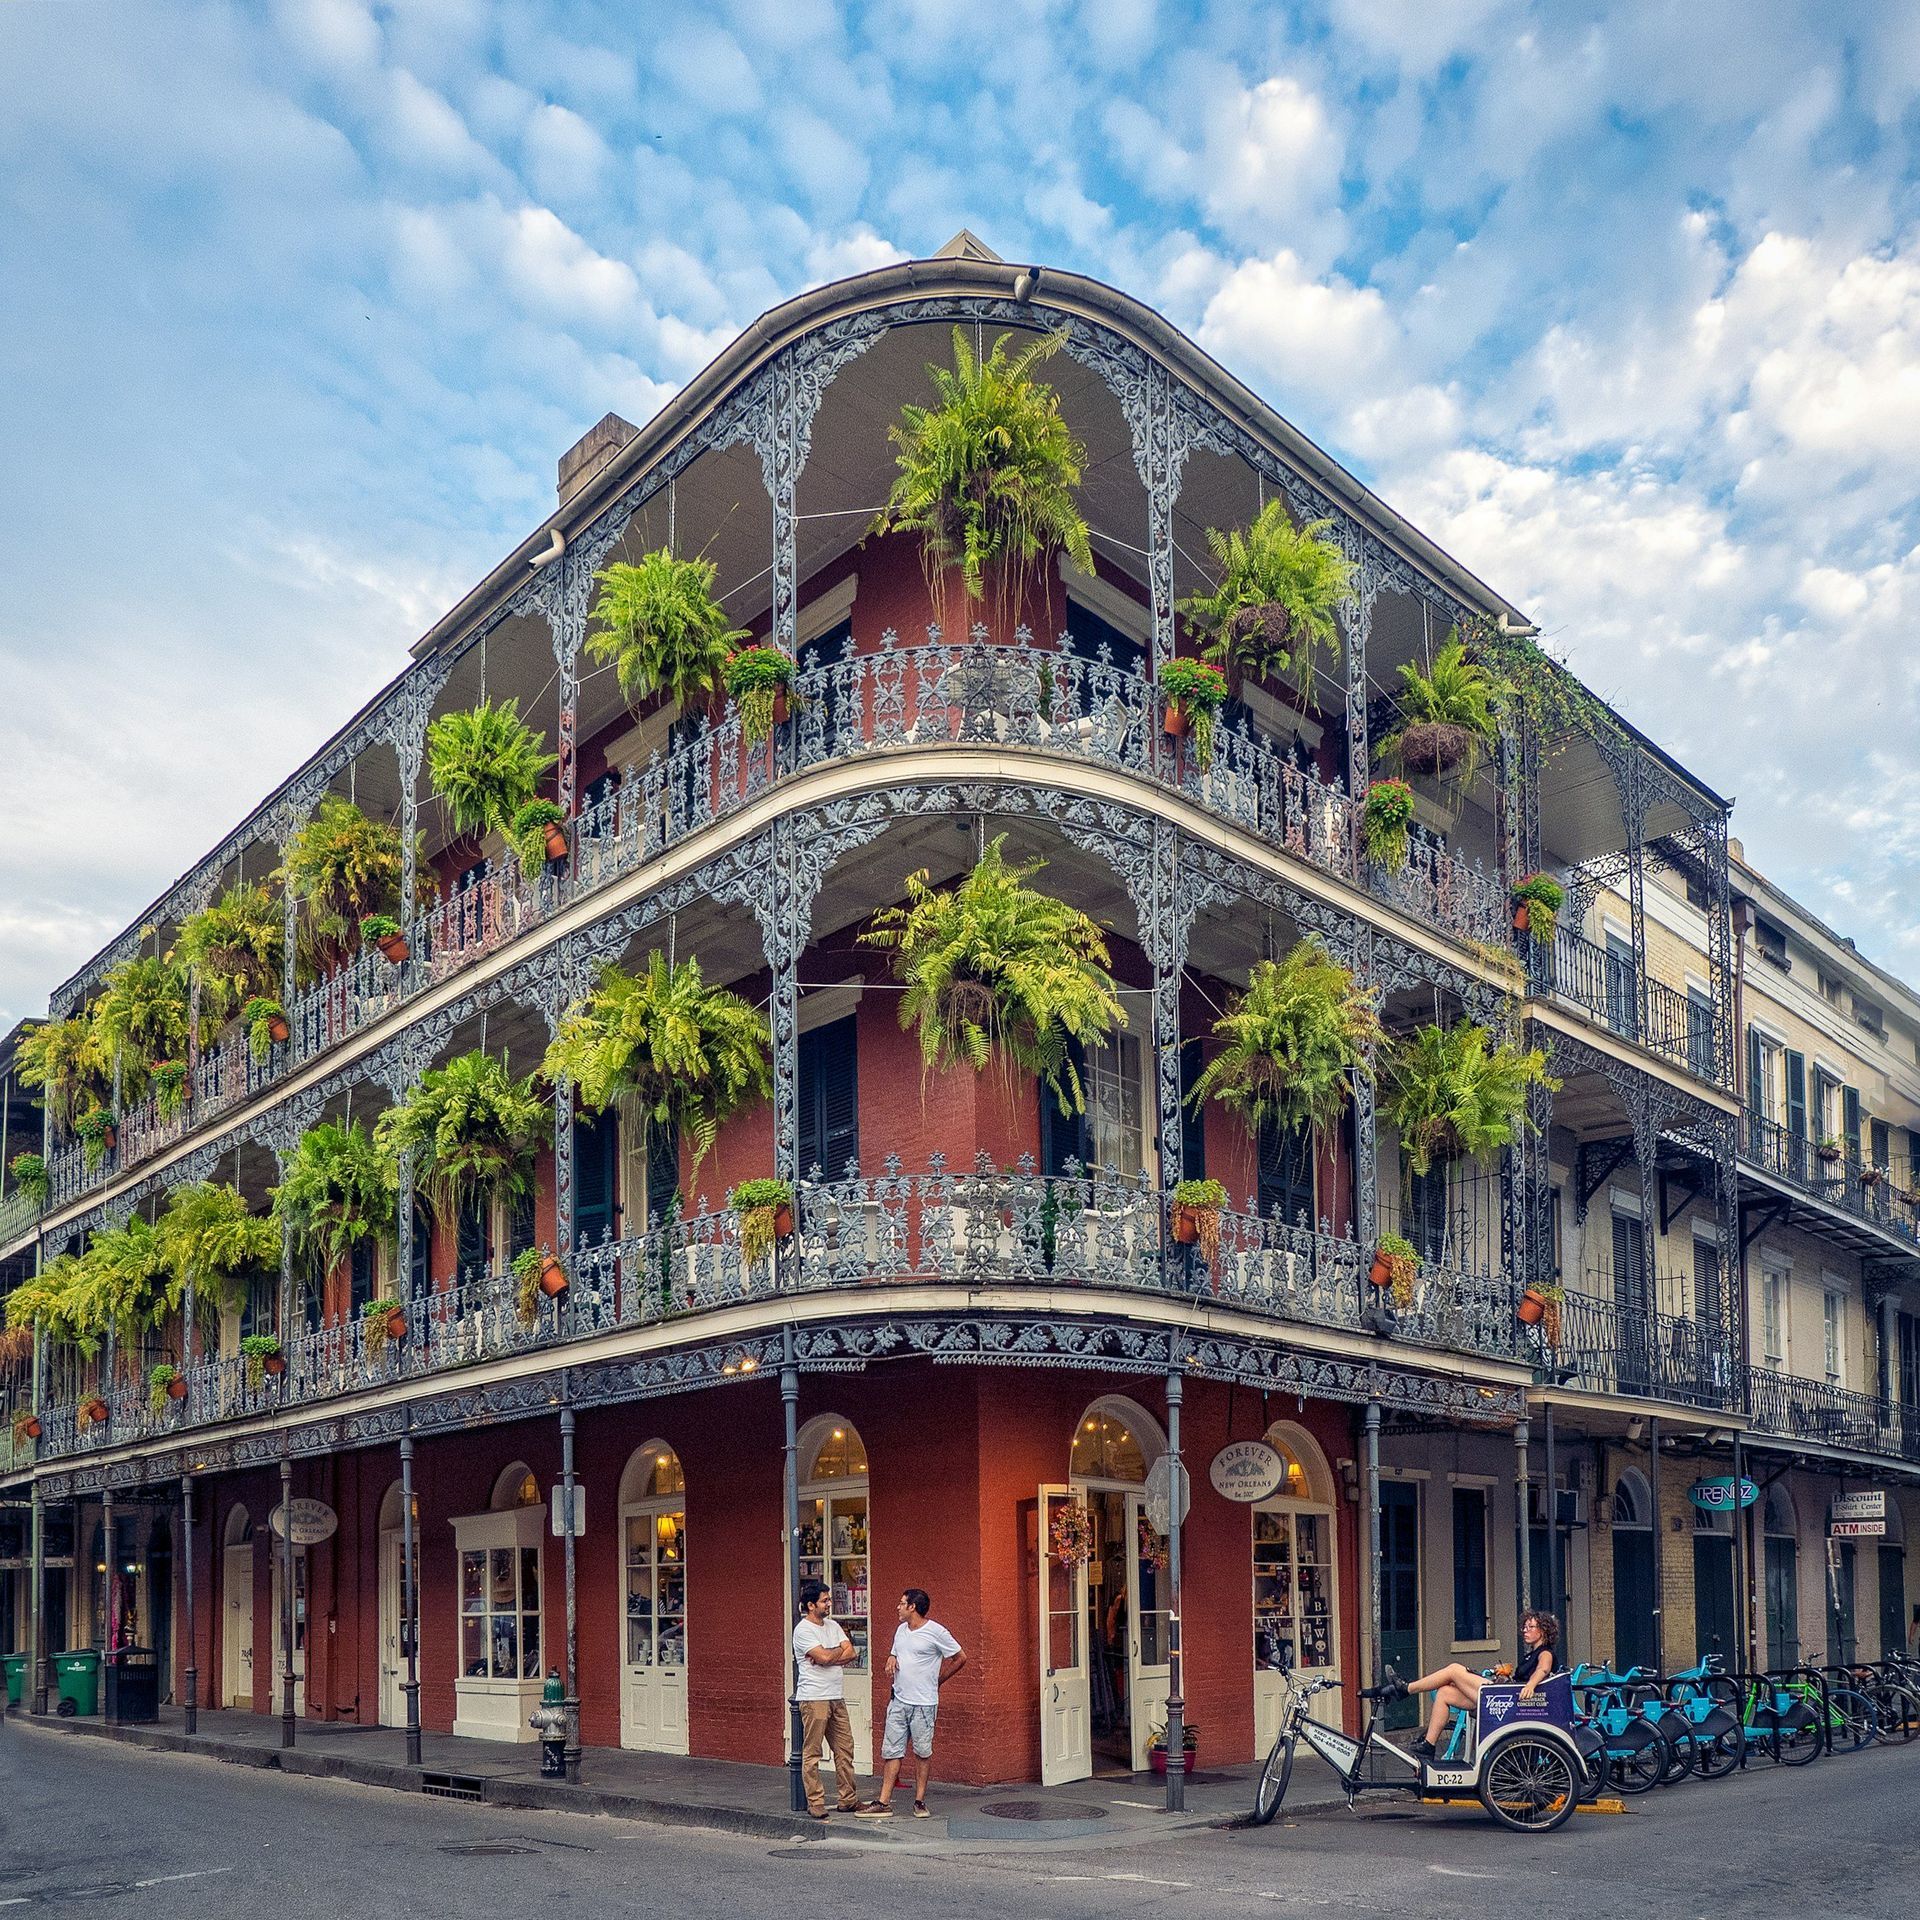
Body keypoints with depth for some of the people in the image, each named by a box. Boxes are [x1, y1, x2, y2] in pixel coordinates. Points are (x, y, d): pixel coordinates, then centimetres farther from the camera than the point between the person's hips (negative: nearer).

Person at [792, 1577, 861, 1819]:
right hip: (813, 1698, -7)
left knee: (844, 1749, 9)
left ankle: (849, 1799, 16)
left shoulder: (833, 1626, 14)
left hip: (836, 1697, 8)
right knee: (812, 1753, -2)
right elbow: (825, 1658, -19)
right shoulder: (803, 1630, -9)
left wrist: (829, 1655, -11)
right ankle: (815, 1802, 3)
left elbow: (852, 1654, 3)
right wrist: (841, 1650, 0)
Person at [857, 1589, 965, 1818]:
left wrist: (937, 1680, 2)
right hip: (898, 1702, 6)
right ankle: (883, 1803, 5)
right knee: (891, 1752, 4)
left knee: (923, 1752, 3)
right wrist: (891, 1660, 3)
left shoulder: (936, 1632, -9)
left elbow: (960, 1658, -1)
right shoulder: (901, 1630, 12)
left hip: (924, 1704, -6)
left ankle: (920, 1802, 13)